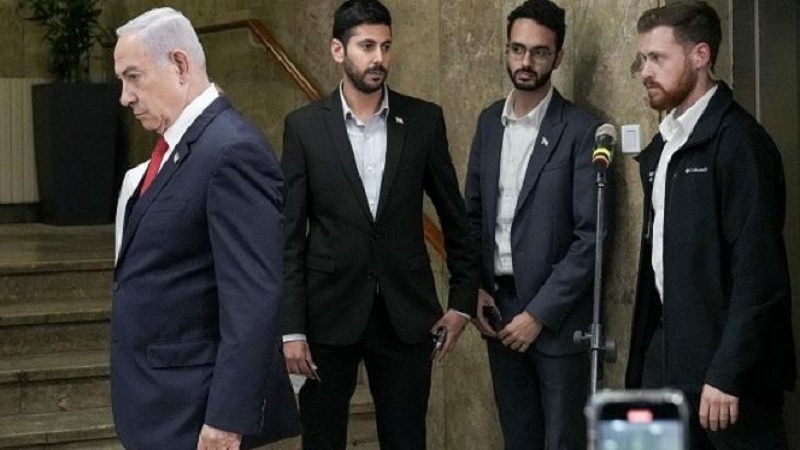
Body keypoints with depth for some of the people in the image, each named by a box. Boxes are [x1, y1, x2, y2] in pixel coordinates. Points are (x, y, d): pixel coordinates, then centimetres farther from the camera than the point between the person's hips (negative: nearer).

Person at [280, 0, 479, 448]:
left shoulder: (424, 120, 2)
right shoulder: (305, 126, -2)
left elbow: (454, 216, 10)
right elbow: (289, 235, -2)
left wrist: (463, 298, 7)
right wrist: (291, 327, -7)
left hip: (406, 312, 1)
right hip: (329, 312, -1)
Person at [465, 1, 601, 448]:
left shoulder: (580, 130, -11)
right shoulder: (490, 121, 8)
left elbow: (591, 236, -14)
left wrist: (539, 313, -15)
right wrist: (475, 289, 2)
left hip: (557, 314, -5)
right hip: (498, 304, 5)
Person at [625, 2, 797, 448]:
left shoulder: (739, 141, -14)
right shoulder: (663, 145, 13)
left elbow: (756, 272, -18)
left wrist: (727, 374, -21)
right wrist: (645, 354, 11)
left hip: (725, 360, -8)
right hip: (669, 351, 8)